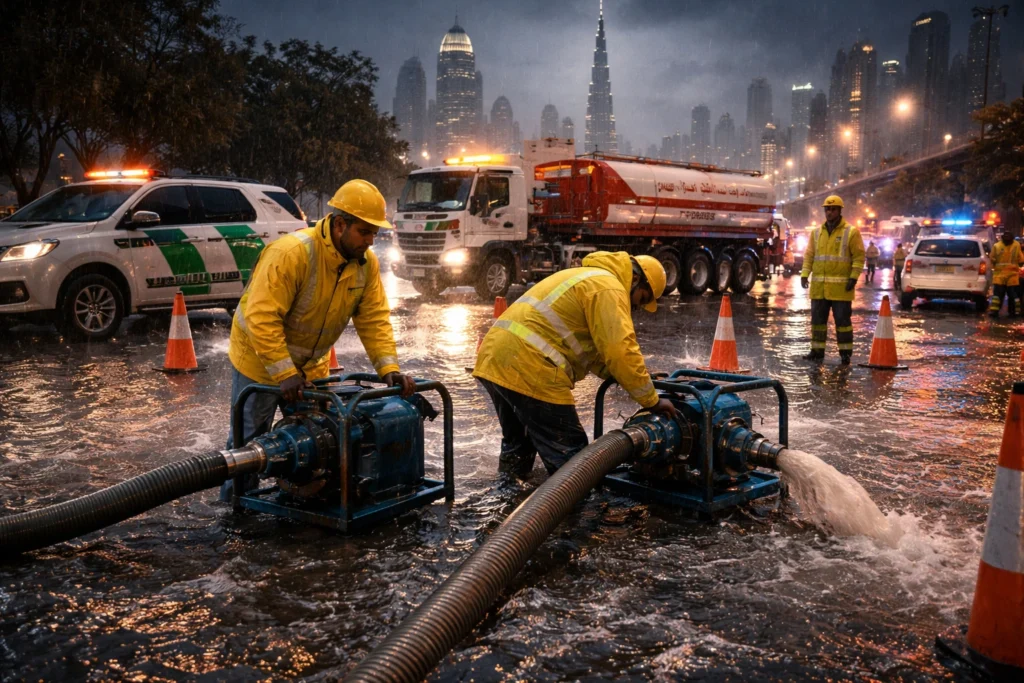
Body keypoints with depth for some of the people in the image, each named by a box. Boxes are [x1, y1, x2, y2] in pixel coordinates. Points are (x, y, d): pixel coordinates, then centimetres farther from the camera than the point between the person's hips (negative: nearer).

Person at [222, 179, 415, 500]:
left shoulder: (366, 263, -11)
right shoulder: (291, 253, -32)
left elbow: (374, 320, -9)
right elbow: (262, 318, -35)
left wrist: (389, 369, -21)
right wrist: (284, 374, -37)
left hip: (311, 365, 6)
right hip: (261, 360, -6)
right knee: (249, 437, 7)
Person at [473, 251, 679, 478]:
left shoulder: (589, 280, 29)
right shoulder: (608, 288, -4)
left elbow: (594, 348, 30)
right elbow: (621, 352, -12)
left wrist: (635, 378, 20)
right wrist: (652, 401, -1)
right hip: (528, 370, -10)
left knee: (517, 445, 26)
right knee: (569, 459, 0)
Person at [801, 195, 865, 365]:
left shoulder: (851, 232, -2)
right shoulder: (816, 232, 11)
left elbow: (859, 257, -3)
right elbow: (809, 255, 11)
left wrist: (853, 277, -11)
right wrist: (805, 274, 1)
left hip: (841, 287, -4)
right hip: (819, 286, 4)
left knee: (842, 320, 0)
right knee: (817, 319, 8)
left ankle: (845, 352, 7)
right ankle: (817, 350, 17)